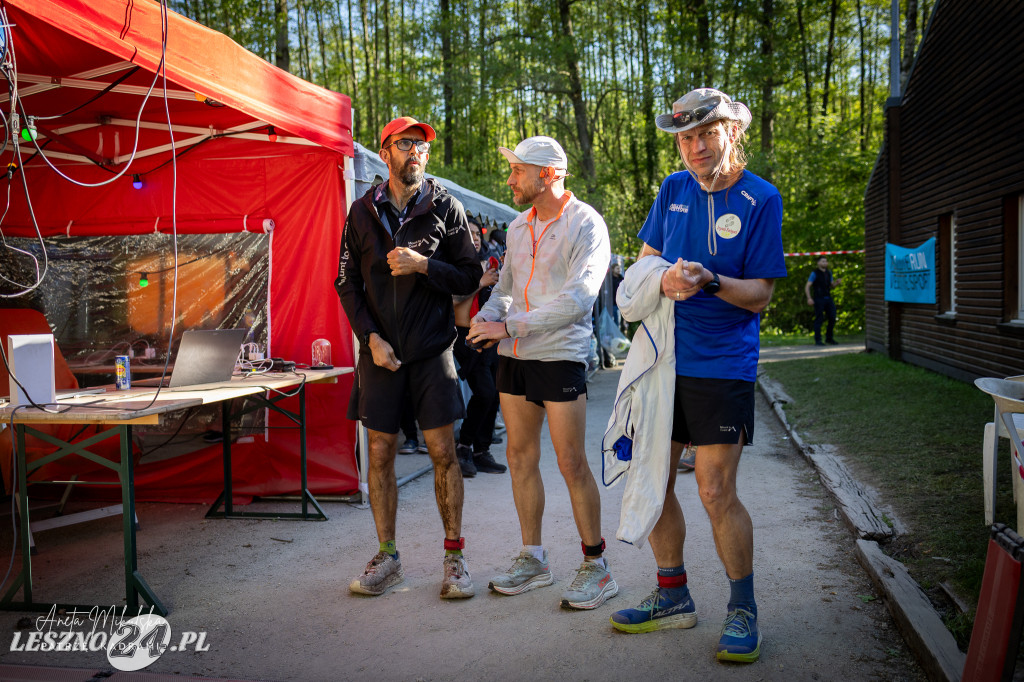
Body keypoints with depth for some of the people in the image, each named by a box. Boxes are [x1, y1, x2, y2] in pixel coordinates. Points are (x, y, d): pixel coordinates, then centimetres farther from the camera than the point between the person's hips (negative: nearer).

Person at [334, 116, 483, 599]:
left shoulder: (445, 207, 3)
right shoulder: (363, 211, 7)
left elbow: (470, 277, 0)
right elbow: (347, 283, 6)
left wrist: (423, 265, -16)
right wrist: (371, 338, -6)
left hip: (431, 350, -1)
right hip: (380, 351, 2)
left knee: (443, 452, -1)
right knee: (380, 453, 5)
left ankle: (454, 556, 12)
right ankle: (387, 558, 19)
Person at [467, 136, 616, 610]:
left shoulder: (585, 224, -9)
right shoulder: (518, 225, 14)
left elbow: (578, 299, -19)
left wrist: (509, 325, -19)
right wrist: (486, 317, -1)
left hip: (560, 354, -7)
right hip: (514, 356, 7)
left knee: (571, 463, -4)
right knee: (520, 457, 10)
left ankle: (596, 566, 10)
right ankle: (533, 560, 22)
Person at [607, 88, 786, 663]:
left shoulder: (760, 199, -5)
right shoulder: (674, 189, 9)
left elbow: (761, 294, -8)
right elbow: (645, 259, 16)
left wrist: (709, 281, -27)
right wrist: (663, 278, -8)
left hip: (722, 366, -5)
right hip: (662, 357, 6)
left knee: (717, 492, -6)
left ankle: (743, 611, 14)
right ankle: (673, 598, 26)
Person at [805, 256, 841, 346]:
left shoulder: (829, 273, 12)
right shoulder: (814, 273, -6)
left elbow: (832, 286, 19)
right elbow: (807, 287, -9)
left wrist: (837, 282, -3)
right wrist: (809, 298, -21)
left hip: (828, 298, 6)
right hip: (818, 299, -6)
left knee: (832, 318, 0)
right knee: (819, 319, -6)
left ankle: (829, 338, 13)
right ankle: (818, 341, 0)